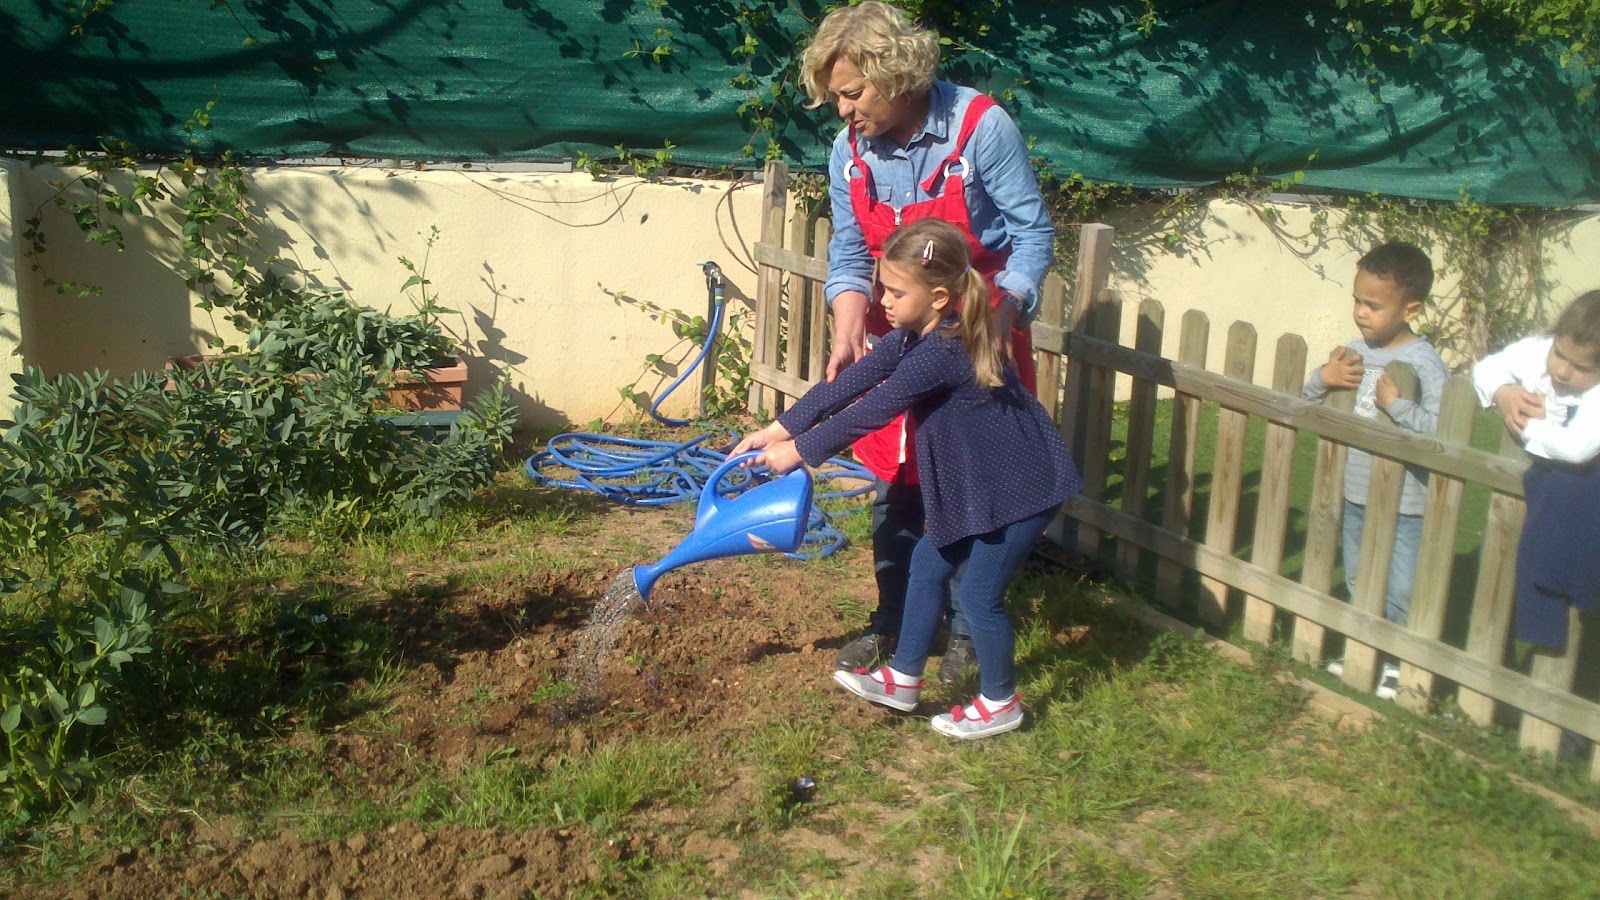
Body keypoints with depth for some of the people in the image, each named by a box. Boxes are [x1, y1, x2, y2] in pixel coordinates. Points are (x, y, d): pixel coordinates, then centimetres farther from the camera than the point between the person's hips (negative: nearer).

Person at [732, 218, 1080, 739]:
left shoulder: (944, 350, -28)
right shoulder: (913, 336, 0)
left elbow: (871, 412, -27)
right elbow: (847, 385, -2)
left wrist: (798, 451, -19)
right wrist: (778, 430, -7)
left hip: (1024, 483, -10)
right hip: (977, 480, 10)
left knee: (979, 592, -1)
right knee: (928, 563, 14)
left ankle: (999, 704, 20)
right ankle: (903, 680, 27)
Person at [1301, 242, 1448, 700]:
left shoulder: (1424, 363, -18)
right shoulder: (1356, 352, 2)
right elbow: (1308, 399, 9)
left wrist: (1394, 404, -28)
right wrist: (1324, 377, -10)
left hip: (1403, 503, -7)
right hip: (1355, 494, 7)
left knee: (1401, 592, 2)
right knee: (1358, 583, 21)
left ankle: (1401, 663, 21)